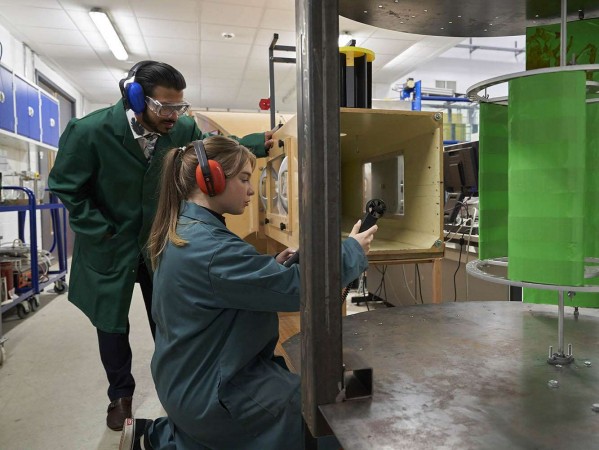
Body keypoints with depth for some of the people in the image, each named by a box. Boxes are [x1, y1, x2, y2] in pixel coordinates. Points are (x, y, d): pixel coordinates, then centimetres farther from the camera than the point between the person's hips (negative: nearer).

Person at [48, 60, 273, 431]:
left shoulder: (182, 129, -15)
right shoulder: (89, 131, -23)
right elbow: (66, 187, -12)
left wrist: (260, 142, -15)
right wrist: (102, 232, -15)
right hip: (110, 244, -2)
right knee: (112, 323, 14)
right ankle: (121, 394, 38)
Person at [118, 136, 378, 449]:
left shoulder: (182, 230, 2)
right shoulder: (210, 248, -28)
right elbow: (297, 288, -27)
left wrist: (274, 267, -5)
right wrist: (353, 250, -14)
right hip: (207, 393, -9)